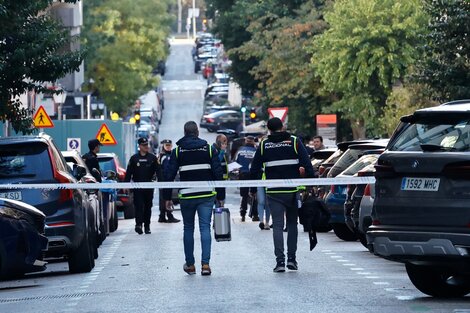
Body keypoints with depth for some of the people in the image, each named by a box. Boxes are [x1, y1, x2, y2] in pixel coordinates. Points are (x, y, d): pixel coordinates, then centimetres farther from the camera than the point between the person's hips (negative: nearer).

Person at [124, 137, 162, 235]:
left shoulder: (153, 158, 5)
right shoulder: (134, 158, 5)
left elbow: (158, 171, 2)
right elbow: (129, 172, 5)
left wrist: (160, 182, -11)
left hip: (149, 186, 1)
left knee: (148, 207, 7)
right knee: (139, 206, -11)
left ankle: (147, 226, 14)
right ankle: (138, 224, -18)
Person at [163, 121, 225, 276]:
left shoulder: (177, 151, 3)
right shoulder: (209, 149, 3)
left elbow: (169, 175, 1)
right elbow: (218, 174, 1)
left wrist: (167, 197, 7)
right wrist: (221, 196, 6)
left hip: (186, 196, 0)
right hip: (206, 195, 0)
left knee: (188, 229, 13)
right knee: (205, 228, 0)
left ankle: (190, 264, 17)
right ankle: (205, 263, -11)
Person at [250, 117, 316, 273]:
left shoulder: (264, 145, 4)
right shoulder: (294, 142, 1)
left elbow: (255, 169, 6)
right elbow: (307, 164, -5)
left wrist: (253, 190, 14)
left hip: (273, 192, 0)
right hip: (292, 190, 0)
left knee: (277, 225, 1)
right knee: (292, 224, 14)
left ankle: (280, 261, -9)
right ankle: (291, 258, 11)